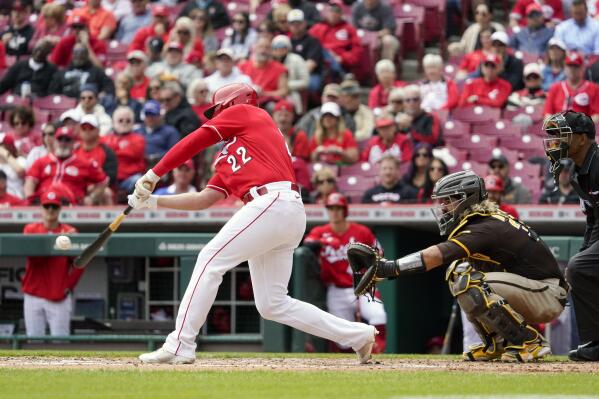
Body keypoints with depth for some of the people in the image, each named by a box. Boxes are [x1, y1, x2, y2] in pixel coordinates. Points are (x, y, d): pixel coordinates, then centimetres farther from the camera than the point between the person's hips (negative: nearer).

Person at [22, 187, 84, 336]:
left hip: (59, 298, -1)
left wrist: (69, 285, -6)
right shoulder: (30, 229, 6)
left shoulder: (70, 232, 4)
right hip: (34, 295, 1)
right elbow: (33, 256, -10)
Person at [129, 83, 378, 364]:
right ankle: (358, 335, 13)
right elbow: (204, 199, 25)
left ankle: (180, 346, -11)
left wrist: (153, 175, 8)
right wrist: (152, 201, 22)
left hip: (273, 202, -9)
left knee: (210, 260, -9)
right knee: (273, 305, 7)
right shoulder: (227, 159, 32)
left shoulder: (244, 112, 13)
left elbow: (193, 142, 6)